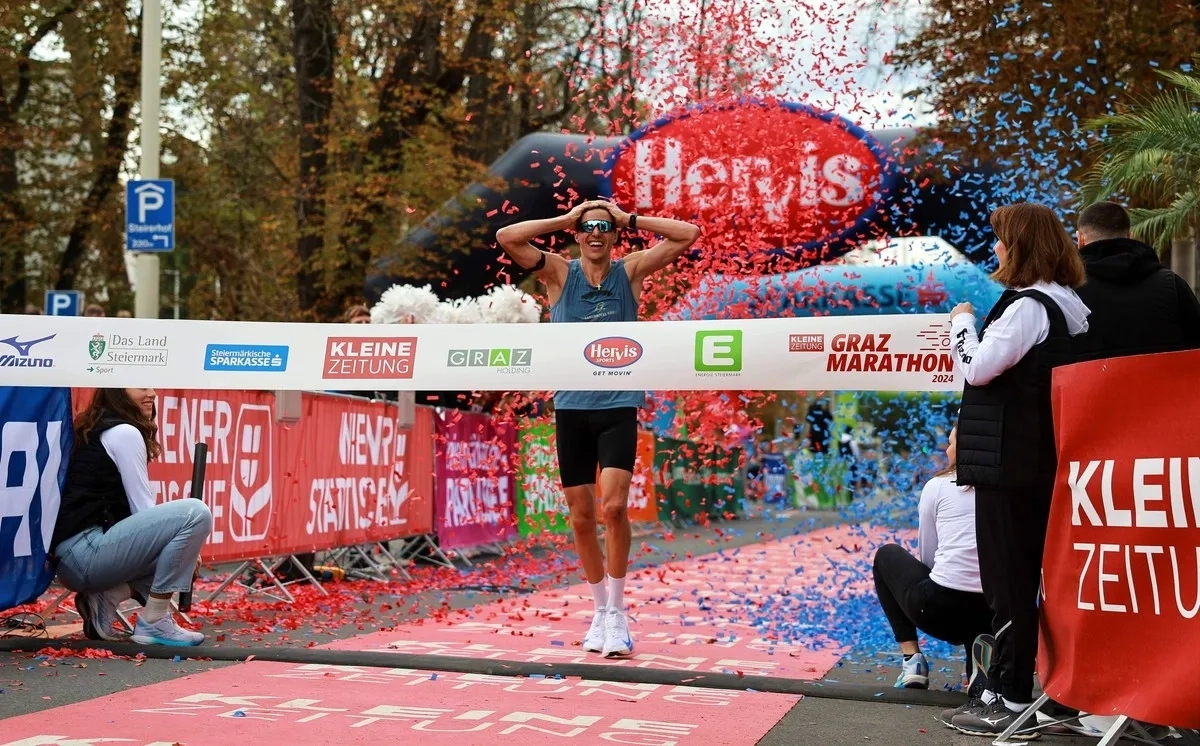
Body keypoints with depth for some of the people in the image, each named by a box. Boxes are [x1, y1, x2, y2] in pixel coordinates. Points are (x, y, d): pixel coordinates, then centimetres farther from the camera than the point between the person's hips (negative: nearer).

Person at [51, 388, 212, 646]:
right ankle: (153, 622, -12)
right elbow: (142, 509, -9)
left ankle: (103, 599, 7)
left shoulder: (95, 430, 23)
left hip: (73, 559, 10)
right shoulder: (123, 432, -7)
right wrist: (186, 554, 4)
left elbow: (131, 508, 23)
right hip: (84, 551, -10)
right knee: (195, 513, -18)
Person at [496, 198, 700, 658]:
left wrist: (629, 219, -1)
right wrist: (566, 218, -5)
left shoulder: (631, 271, 4)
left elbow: (689, 234, -2)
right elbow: (506, 237, -9)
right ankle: (600, 611, 21)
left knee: (614, 506, -16)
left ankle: (617, 614, -5)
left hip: (618, 406, -1)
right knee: (581, 517, 5)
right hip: (571, 407, 1)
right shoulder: (560, 273, 3)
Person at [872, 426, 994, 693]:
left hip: (942, 607, -3)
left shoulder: (939, 485, 6)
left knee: (887, 555, 27)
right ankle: (980, 663, 4)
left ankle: (912, 660, 16)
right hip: (997, 613, 3)